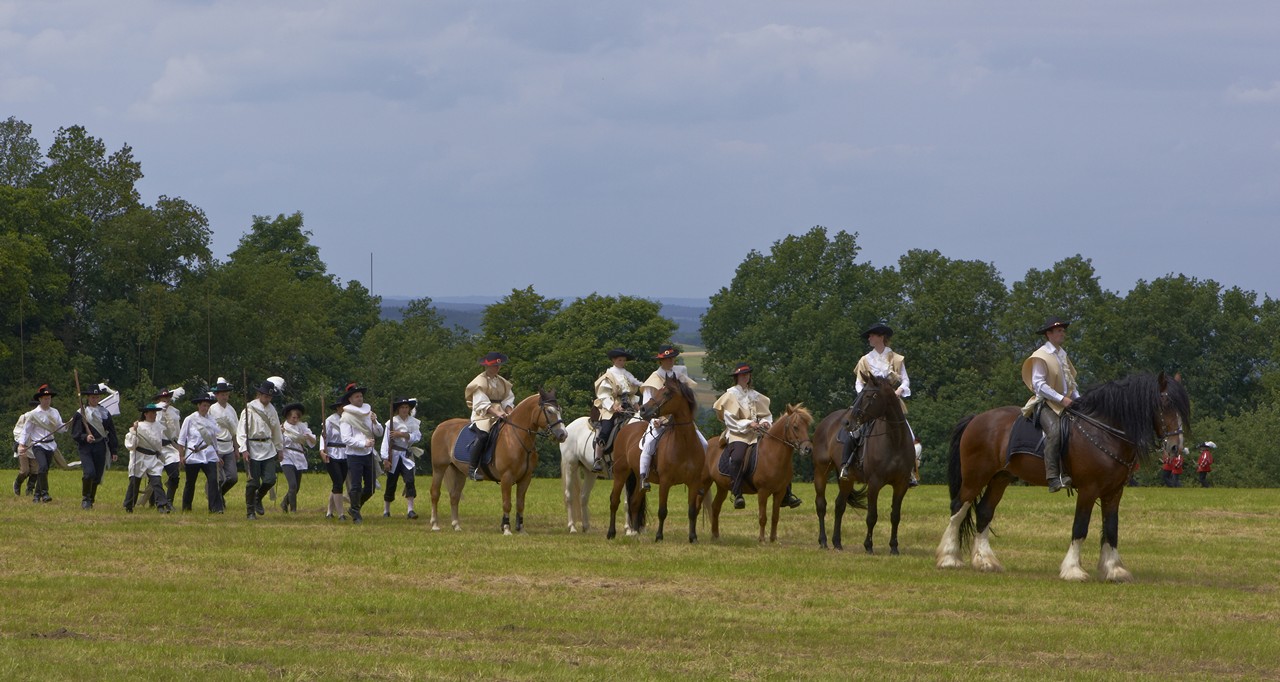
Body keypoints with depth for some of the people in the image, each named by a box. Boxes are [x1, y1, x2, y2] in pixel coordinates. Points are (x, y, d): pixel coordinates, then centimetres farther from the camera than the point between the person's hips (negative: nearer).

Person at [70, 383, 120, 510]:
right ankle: (85, 498, -3)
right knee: (89, 472, -20)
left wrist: (114, 451, 10)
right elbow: (75, 433, -2)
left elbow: (111, 433, 13)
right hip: (86, 447, -3)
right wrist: (85, 437, -22)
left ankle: (91, 500, 21)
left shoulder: (105, 413, 8)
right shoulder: (81, 413, -1)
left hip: (100, 447, 3)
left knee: (97, 476, 4)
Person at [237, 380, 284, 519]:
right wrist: (244, 449, -19)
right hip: (253, 449, -5)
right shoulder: (250, 408, -7)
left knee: (270, 480, -3)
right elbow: (241, 429, -10)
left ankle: (258, 499, 26)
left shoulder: (271, 409, 11)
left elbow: (276, 430, 22)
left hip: (268, 448, 5)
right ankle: (250, 511, 7)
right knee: (253, 482, -5)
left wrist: (279, 448, 25)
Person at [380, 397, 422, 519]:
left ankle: (410, 510, -17)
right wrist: (385, 459, -14)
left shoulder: (414, 422, 6)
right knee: (391, 483, 4)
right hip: (394, 455, -2)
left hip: (407, 456, 2)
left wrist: (402, 435, -19)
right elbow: (386, 440, -7)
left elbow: (417, 437, -7)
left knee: (409, 480, -14)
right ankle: (386, 510, 18)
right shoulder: (392, 422, -3)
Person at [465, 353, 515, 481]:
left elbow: (508, 400, 12)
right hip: (482, 416, -6)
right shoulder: (480, 382, -3)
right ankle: (473, 469, -29)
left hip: (500, 415, 6)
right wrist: (496, 413, -26)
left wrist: (509, 413, -9)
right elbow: (482, 404, -13)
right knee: (483, 435, -33)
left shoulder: (502, 382, 17)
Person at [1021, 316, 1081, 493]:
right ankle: (1053, 478, -39)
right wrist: (1061, 399, -19)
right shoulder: (1040, 357, -6)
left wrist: (1078, 399, 5)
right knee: (1054, 431, -32)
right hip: (1045, 403, -8)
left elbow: (1071, 381, 22)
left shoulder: (1063, 355, 20)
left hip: (1064, 403, 8)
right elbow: (1039, 384, -14)